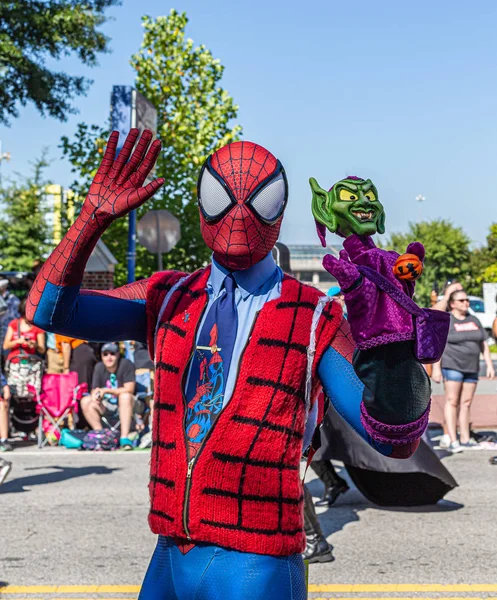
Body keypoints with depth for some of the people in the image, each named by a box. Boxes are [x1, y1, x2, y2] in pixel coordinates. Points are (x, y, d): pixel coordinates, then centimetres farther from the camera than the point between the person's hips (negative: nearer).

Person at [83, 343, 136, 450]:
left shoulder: (126, 364, -13)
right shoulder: (99, 367, -1)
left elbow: (129, 389, -19)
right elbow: (94, 391, -1)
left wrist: (106, 391, -19)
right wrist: (95, 395, -27)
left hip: (124, 406, -4)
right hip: (106, 407, 4)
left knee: (125, 396, -36)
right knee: (85, 401, -18)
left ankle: (124, 437, -38)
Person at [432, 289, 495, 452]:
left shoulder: (474, 321, 12)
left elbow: (484, 344, 14)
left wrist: (489, 365, 7)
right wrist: (436, 369, -12)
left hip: (471, 368, 5)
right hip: (452, 366, -5)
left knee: (466, 402, 7)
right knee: (452, 401, -7)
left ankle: (465, 439, 13)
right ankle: (453, 441, -10)